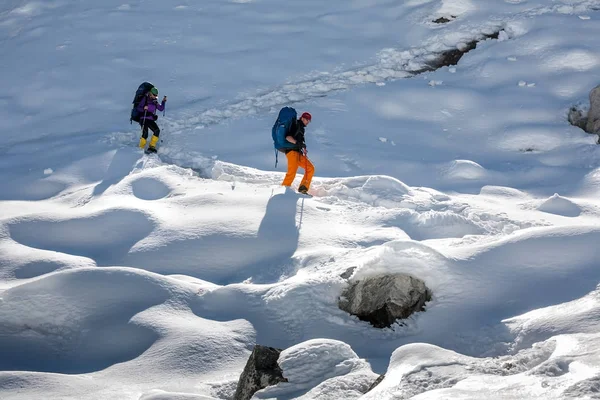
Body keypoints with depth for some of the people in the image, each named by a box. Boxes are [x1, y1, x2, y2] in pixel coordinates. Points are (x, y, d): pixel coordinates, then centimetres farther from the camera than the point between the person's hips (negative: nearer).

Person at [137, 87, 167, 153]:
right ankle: (140, 149, -10)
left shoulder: (155, 101, 13)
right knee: (145, 134, -21)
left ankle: (151, 147, -9)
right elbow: (138, 108, -6)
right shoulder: (145, 99, -3)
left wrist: (163, 102, 0)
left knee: (157, 130, -15)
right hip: (144, 119, -6)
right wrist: (143, 108, -25)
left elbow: (160, 108, 12)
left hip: (151, 120, 6)